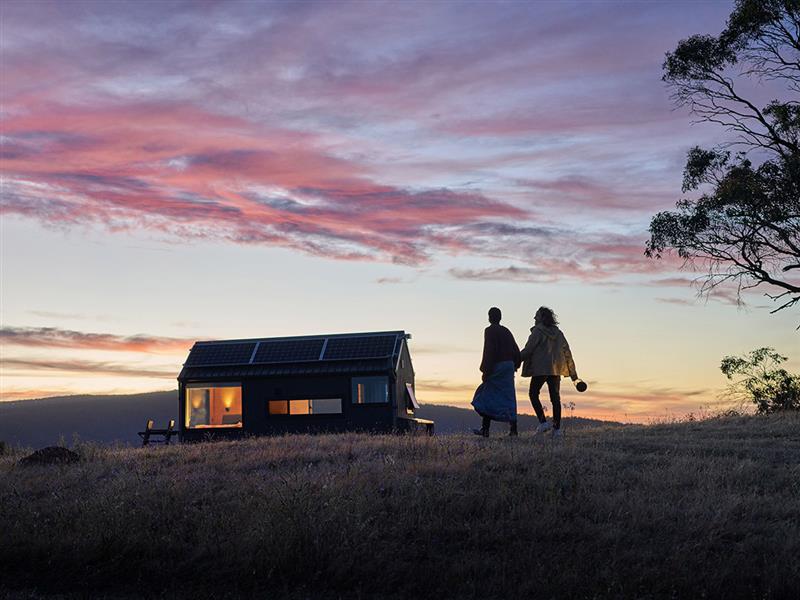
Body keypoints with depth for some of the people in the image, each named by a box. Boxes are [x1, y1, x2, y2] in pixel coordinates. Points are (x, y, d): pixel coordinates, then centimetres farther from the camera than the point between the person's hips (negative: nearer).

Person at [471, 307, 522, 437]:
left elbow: (489, 352, -17)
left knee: (488, 397, 2)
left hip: (497, 367, -7)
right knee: (508, 398, 8)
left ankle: (485, 429, 2)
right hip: (509, 366, 7)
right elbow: (516, 351, 14)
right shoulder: (506, 331, 14)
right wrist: (514, 366, 21)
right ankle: (513, 428, 2)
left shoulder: (490, 330, -8)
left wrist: (485, 371, -16)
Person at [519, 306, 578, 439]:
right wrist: (573, 373, 17)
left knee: (533, 394, 4)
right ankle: (557, 428, 3)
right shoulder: (558, 332, 15)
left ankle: (543, 422, -9)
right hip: (556, 369, 6)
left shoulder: (538, 331, -4)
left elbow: (528, 350, -9)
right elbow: (567, 352, 14)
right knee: (555, 398, 6)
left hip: (541, 368, -6)